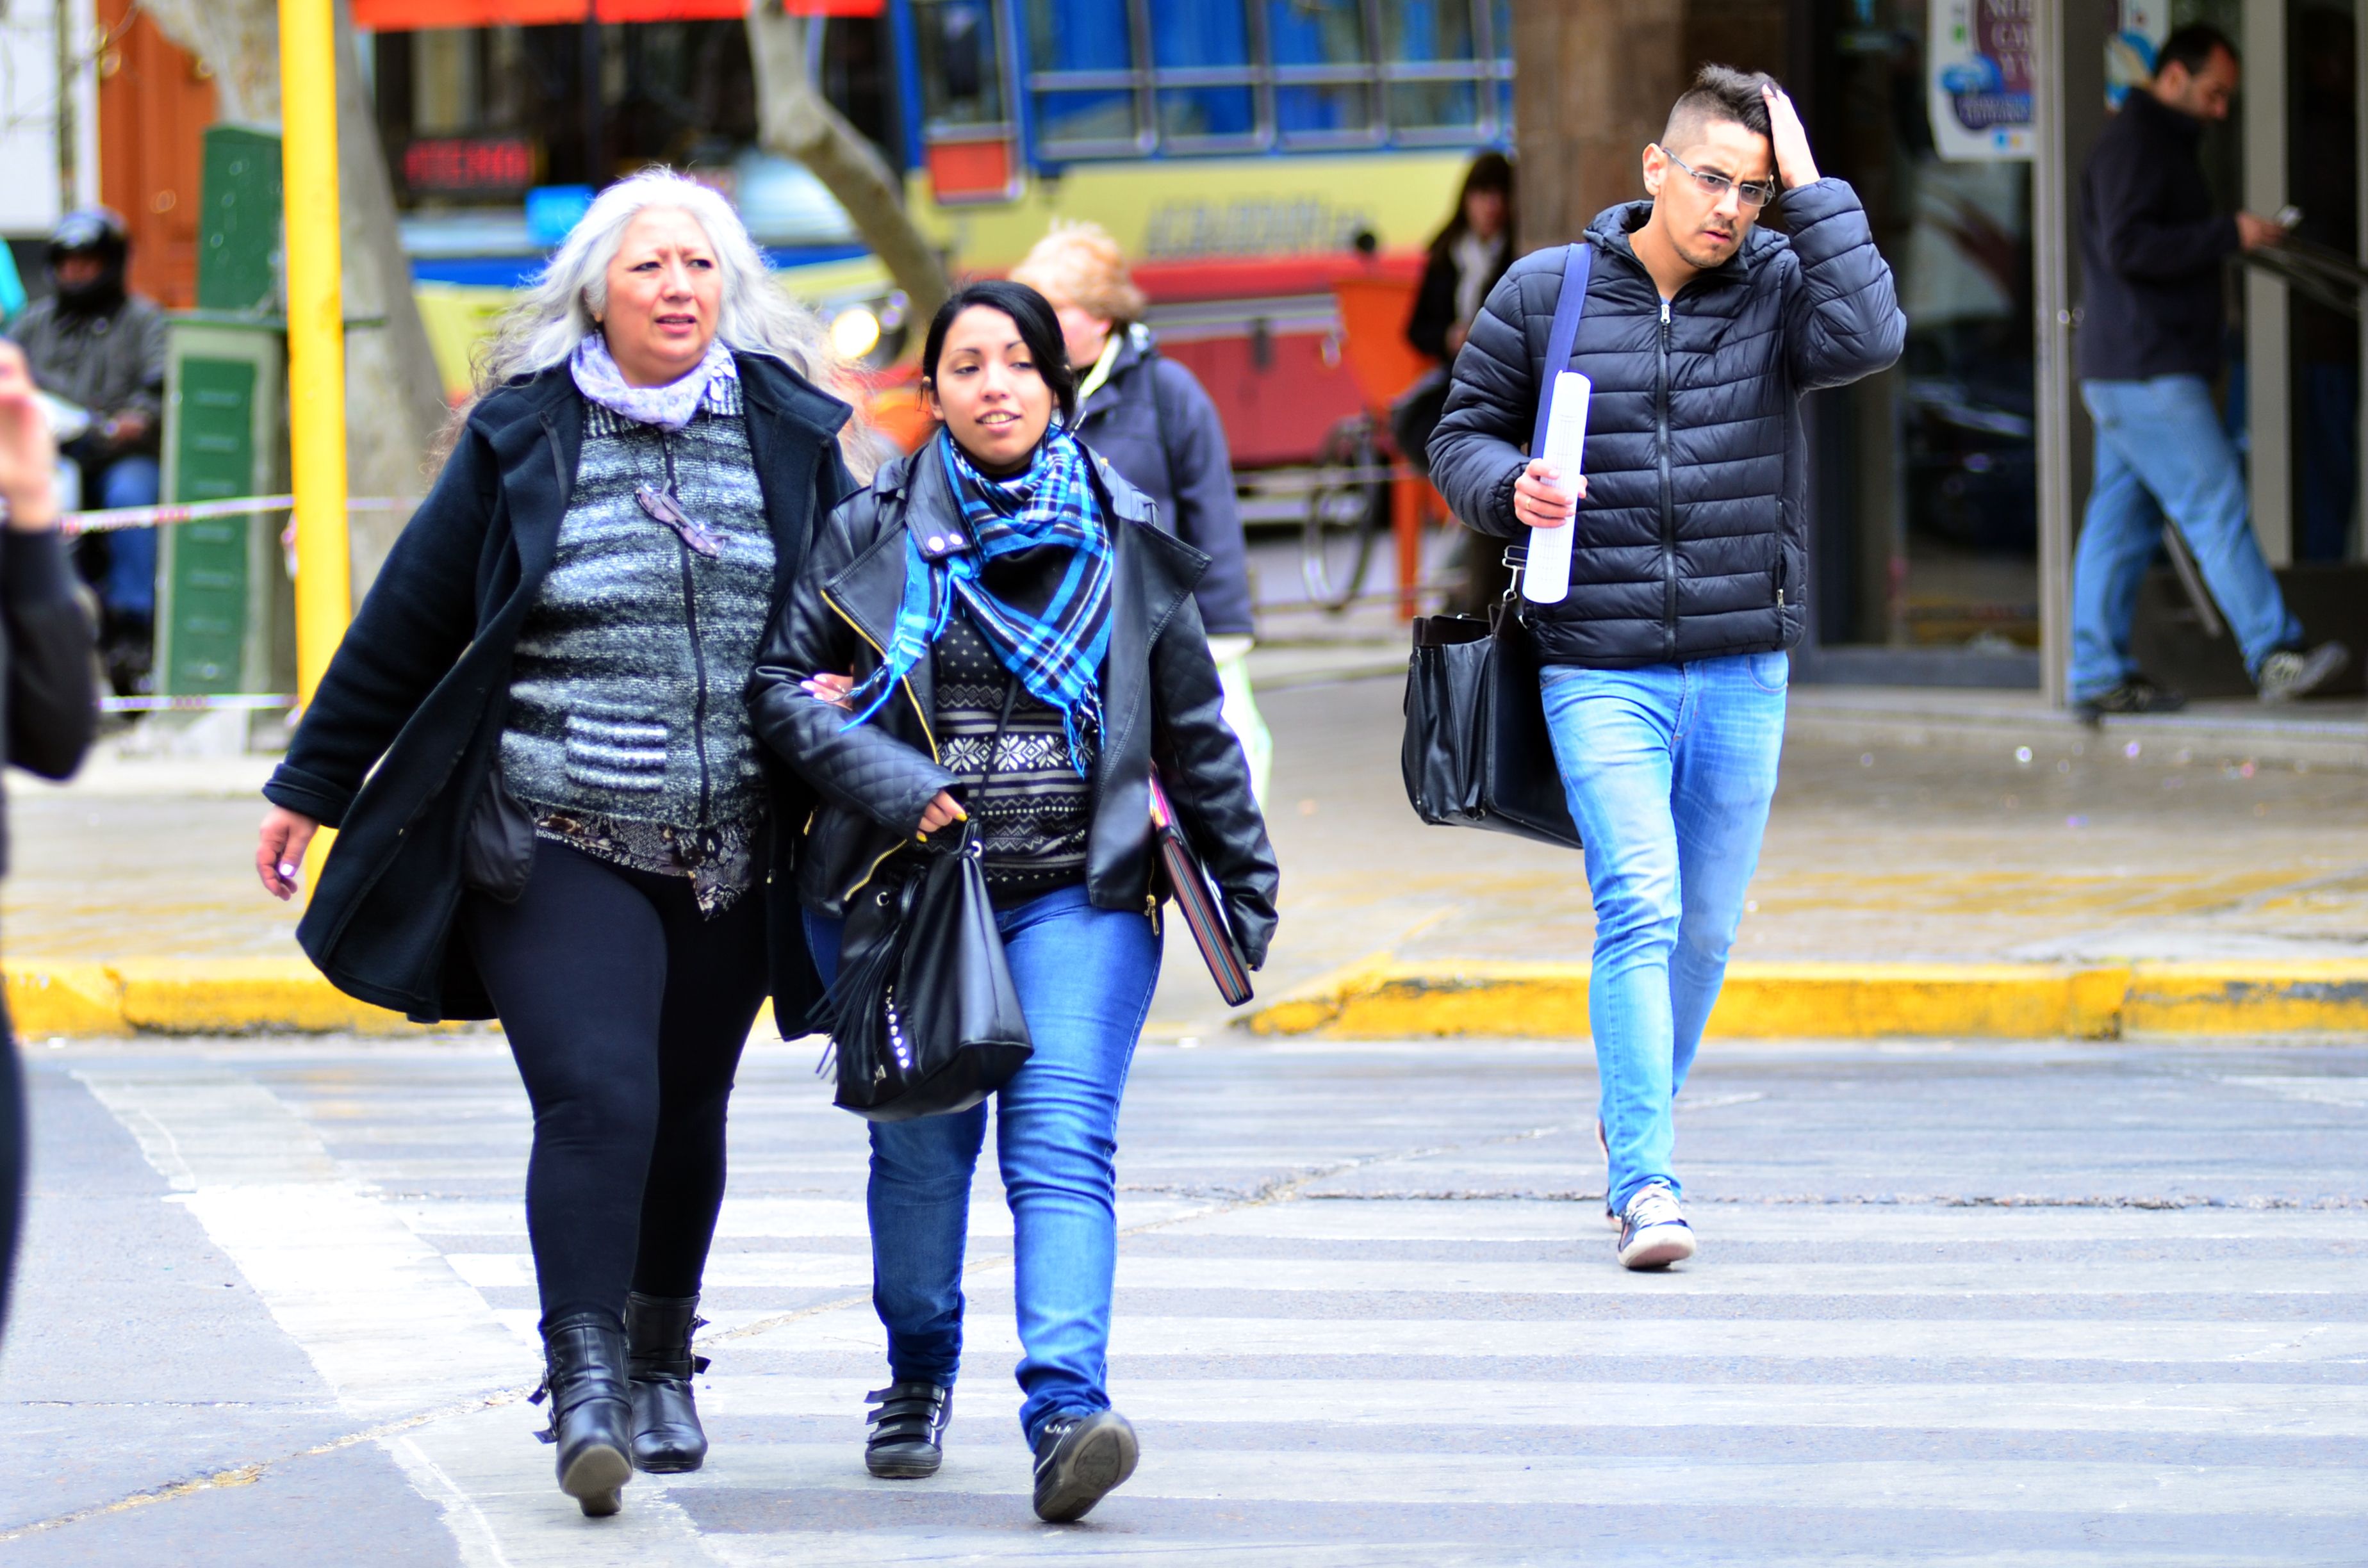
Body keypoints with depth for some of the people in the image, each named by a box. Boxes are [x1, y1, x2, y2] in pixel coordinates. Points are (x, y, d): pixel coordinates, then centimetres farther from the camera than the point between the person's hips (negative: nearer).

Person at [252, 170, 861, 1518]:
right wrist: (312, 788, 11)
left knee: (686, 1119, 12)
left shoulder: (790, 432, 5)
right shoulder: (523, 438, 0)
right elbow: (408, 619, 7)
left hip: (730, 856, 3)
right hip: (556, 850, -3)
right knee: (596, 1100, -17)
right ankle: (585, 1383, -17)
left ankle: (661, 1363, 32)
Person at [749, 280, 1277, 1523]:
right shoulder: (869, 536, 2)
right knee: (921, 1144, 8)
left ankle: (1067, 1409, -26)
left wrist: (1244, 889, 17)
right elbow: (779, 681, 1)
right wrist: (888, 781, -13)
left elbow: (1194, 731, 14)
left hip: (1079, 896, 0)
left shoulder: (1123, 542, 6)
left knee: (1064, 1141, -15)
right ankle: (918, 1379, 32)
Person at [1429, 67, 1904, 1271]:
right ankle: (1645, 1184, -19)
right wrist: (1510, 489, -13)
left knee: (1706, 928, 11)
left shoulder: (1775, 288, 2)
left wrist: (1809, 187, -15)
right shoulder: (1541, 296, 1)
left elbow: (1868, 338, -19)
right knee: (1641, 908, -16)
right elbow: (1461, 436, 9)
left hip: (1743, 672, 2)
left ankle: (1637, 1120, 35)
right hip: (1600, 672, -2)